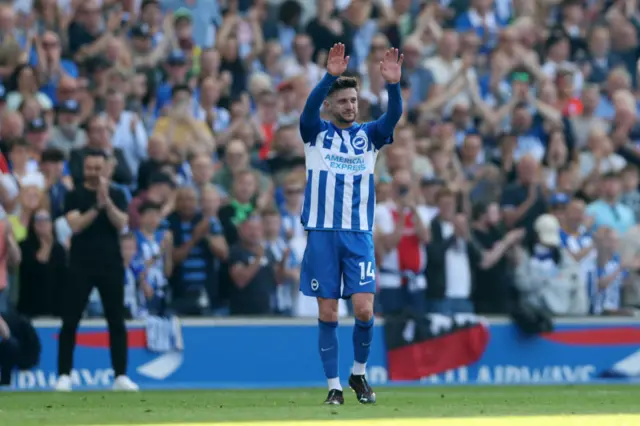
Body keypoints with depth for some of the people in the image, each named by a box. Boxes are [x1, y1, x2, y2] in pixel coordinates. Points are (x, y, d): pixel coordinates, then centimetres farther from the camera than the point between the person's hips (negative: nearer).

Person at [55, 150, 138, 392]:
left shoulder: (116, 195, 8)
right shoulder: (74, 196, 2)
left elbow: (121, 224, -7)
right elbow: (76, 225, -13)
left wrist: (107, 201, -20)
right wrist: (97, 206, -22)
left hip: (111, 266, 2)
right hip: (81, 267, -2)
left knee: (117, 322, 1)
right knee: (70, 322, -4)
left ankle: (121, 376, 4)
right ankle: (64, 376, -1)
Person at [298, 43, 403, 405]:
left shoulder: (369, 134, 7)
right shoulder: (317, 133, 4)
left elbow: (394, 116, -11)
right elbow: (309, 108, -17)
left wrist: (393, 84, -30)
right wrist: (330, 76, -33)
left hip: (359, 234, 1)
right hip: (322, 232, -1)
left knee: (364, 308, -9)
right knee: (328, 314, 1)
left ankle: (359, 373, 14)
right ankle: (334, 385, 9)